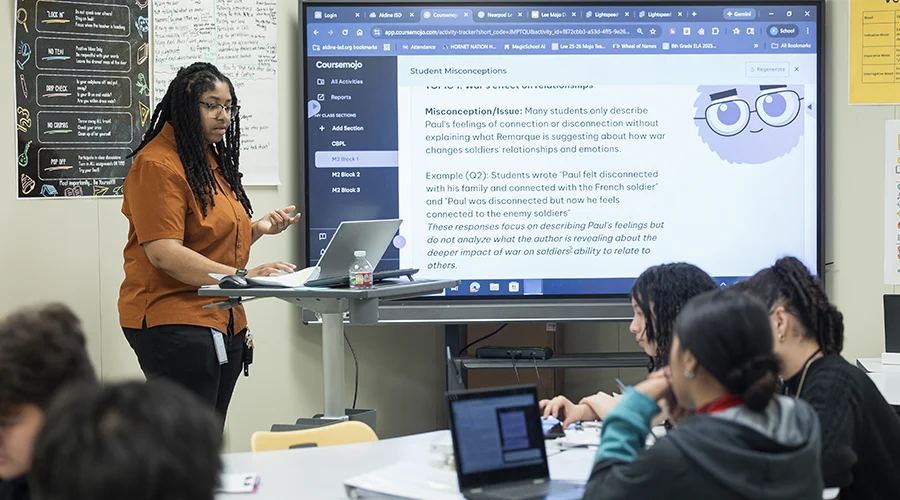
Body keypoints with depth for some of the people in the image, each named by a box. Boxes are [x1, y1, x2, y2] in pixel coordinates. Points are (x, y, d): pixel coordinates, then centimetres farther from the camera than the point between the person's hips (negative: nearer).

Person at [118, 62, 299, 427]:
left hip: (224, 323, 9)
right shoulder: (157, 164, -11)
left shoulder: (215, 159, 18)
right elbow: (163, 253, -20)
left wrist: (259, 229, 8)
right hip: (173, 324, -9)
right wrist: (241, 276, -25)